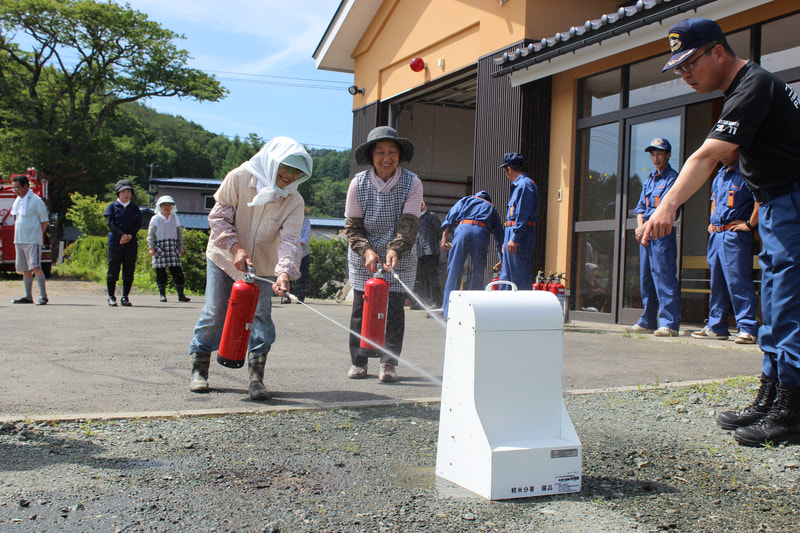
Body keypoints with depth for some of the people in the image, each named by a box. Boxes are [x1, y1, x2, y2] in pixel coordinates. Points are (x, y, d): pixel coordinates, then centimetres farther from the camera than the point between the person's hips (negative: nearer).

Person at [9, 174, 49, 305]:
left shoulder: (36, 200, -8)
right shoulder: (18, 200, 15)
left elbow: (44, 220, -5)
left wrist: (39, 234, -3)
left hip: (33, 240, -8)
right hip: (19, 240, 8)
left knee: (35, 267, -14)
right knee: (25, 269, 10)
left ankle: (43, 296, -14)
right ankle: (28, 296, 15)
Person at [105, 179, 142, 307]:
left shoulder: (135, 208, 12)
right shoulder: (112, 206, 6)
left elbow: (138, 224, 3)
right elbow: (109, 223, -5)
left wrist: (130, 235, -14)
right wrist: (122, 235, -18)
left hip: (131, 243, 2)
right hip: (115, 242, -2)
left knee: (129, 271, 1)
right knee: (113, 270, -2)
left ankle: (125, 297, 9)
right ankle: (111, 297, 7)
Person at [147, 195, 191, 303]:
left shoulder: (175, 218, 14)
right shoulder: (155, 219, 5)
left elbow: (179, 233, 19)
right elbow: (151, 234, 5)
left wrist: (181, 247, 14)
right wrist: (151, 248, -3)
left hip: (173, 247, 2)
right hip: (159, 247, -2)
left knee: (177, 271, -3)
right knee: (160, 272, -1)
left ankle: (180, 294, 2)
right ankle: (162, 294, 9)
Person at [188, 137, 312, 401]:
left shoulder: (294, 202, -13)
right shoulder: (239, 178, -16)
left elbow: (290, 240, -22)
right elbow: (218, 216, -13)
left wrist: (285, 271, -40)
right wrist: (235, 247, -26)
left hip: (261, 266, 1)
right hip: (224, 258, -1)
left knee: (261, 316, -10)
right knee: (214, 313, -1)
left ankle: (256, 377, -4)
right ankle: (199, 368, 17)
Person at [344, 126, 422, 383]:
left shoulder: (412, 183, -11)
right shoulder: (358, 183, -8)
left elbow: (409, 224, -17)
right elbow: (352, 226, -5)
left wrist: (395, 249, -33)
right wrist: (366, 250, -22)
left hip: (400, 258, -1)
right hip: (363, 257, 1)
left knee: (394, 308, -5)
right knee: (361, 307, 1)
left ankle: (388, 363, 4)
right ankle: (358, 361, 13)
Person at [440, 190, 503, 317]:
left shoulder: (466, 200, 31)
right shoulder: (491, 208, 34)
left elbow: (450, 217, 13)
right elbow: (499, 234, 31)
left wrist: (444, 238, 5)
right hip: (482, 232, 1)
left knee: (454, 270, -1)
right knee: (478, 273, 8)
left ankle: (447, 309, -4)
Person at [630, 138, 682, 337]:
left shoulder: (673, 178, -4)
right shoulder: (649, 179, 21)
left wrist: (646, 226, -13)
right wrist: (640, 225, -1)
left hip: (662, 234, -8)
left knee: (664, 278, -11)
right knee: (646, 279, 10)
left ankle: (670, 324, -11)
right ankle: (648, 321, 17)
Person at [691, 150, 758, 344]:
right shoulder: (719, 176, 20)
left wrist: (750, 224, -16)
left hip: (735, 235, -8)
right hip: (715, 235, 8)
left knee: (737, 281, -12)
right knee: (716, 282, 10)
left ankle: (747, 328, -9)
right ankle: (716, 327, 17)